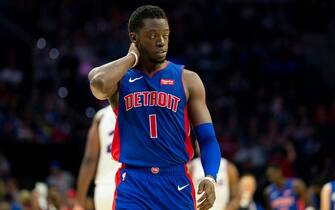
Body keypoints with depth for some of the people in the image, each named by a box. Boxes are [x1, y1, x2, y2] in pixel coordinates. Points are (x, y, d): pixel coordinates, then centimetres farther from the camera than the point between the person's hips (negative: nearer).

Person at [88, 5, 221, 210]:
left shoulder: (187, 79, 5)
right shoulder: (119, 77, 3)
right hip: (133, 185, -2)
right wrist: (132, 57, -7)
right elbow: (99, 84, -24)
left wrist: (210, 177, -17)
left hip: (177, 184, 2)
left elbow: (208, 139, 2)